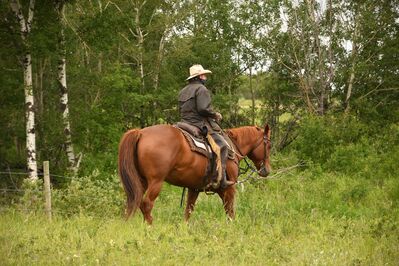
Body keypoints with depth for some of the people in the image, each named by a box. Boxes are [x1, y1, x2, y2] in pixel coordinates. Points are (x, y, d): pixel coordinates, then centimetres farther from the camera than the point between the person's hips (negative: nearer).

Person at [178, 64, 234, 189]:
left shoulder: (183, 91, 19)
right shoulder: (201, 89, -10)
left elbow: (181, 109, 21)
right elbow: (203, 109, -22)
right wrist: (215, 115, -5)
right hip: (201, 125, -10)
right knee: (222, 145, -11)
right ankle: (220, 179, -21)